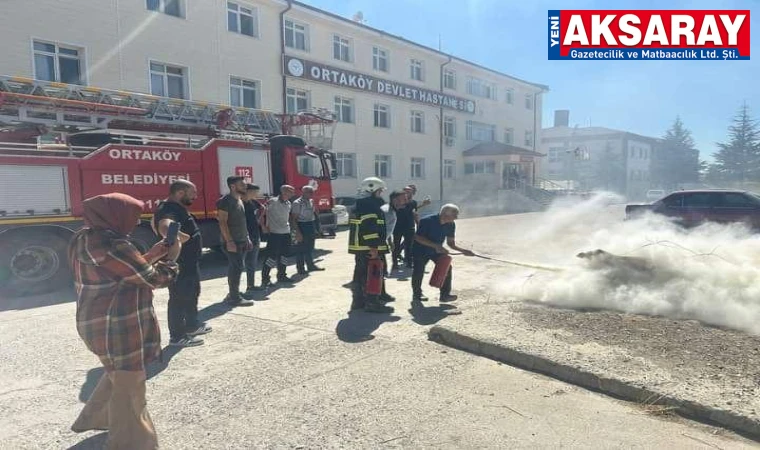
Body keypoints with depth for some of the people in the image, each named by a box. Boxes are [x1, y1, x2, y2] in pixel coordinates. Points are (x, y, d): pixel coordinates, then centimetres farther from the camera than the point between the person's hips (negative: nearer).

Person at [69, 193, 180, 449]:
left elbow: (130, 268, 13)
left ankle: (95, 419, 47)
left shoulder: (86, 238, 6)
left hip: (101, 322, 10)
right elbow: (152, 278, -21)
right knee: (128, 384, 8)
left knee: (119, 375, 30)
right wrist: (171, 256, -6)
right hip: (117, 328, -10)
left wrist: (156, 252, 6)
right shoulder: (110, 245, -26)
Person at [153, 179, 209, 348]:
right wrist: (183, 238, -30)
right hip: (180, 264, -11)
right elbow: (164, 228, -48)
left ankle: (191, 326, 37)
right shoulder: (170, 210, -24)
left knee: (191, 294, 22)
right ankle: (177, 336, 11)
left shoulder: (175, 208, 10)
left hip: (188, 262, 11)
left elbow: (155, 223, 28)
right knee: (179, 297, 0)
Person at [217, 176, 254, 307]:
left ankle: (233, 294, 21)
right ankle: (234, 298, -3)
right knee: (237, 268, -9)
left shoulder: (239, 200, 15)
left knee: (235, 268, 13)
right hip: (232, 242, -9)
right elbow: (222, 222, -18)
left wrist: (247, 238, 18)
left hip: (241, 241, 9)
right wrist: (229, 241, -23)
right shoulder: (225, 201, -13)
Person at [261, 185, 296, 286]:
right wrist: (265, 226, -13)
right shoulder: (273, 202, -13)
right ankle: (265, 278, 2)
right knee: (272, 256, -6)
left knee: (283, 255, 15)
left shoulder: (288, 203, 11)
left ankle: (281, 275, 26)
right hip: (274, 233, -8)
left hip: (286, 233, 8)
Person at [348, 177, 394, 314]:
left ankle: (358, 300, 23)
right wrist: (373, 247, -25)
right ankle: (372, 303, -2)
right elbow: (369, 228, -24)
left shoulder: (361, 205, 20)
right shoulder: (369, 205, -14)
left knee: (360, 274, 15)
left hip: (360, 247, 11)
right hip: (368, 248, -11)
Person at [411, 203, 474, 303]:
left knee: (446, 268, -9)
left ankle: (445, 294, -1)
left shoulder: (451, 225, -10)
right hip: (421, 250, -5)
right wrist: (435, 245, -35)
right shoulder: (427, 221, -29)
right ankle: (417, 294, 19)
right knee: (419, 271, -2)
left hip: (437, 250, 5)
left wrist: (462, 251, -19)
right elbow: (418, 237, -28)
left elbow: (451, 242, -2)